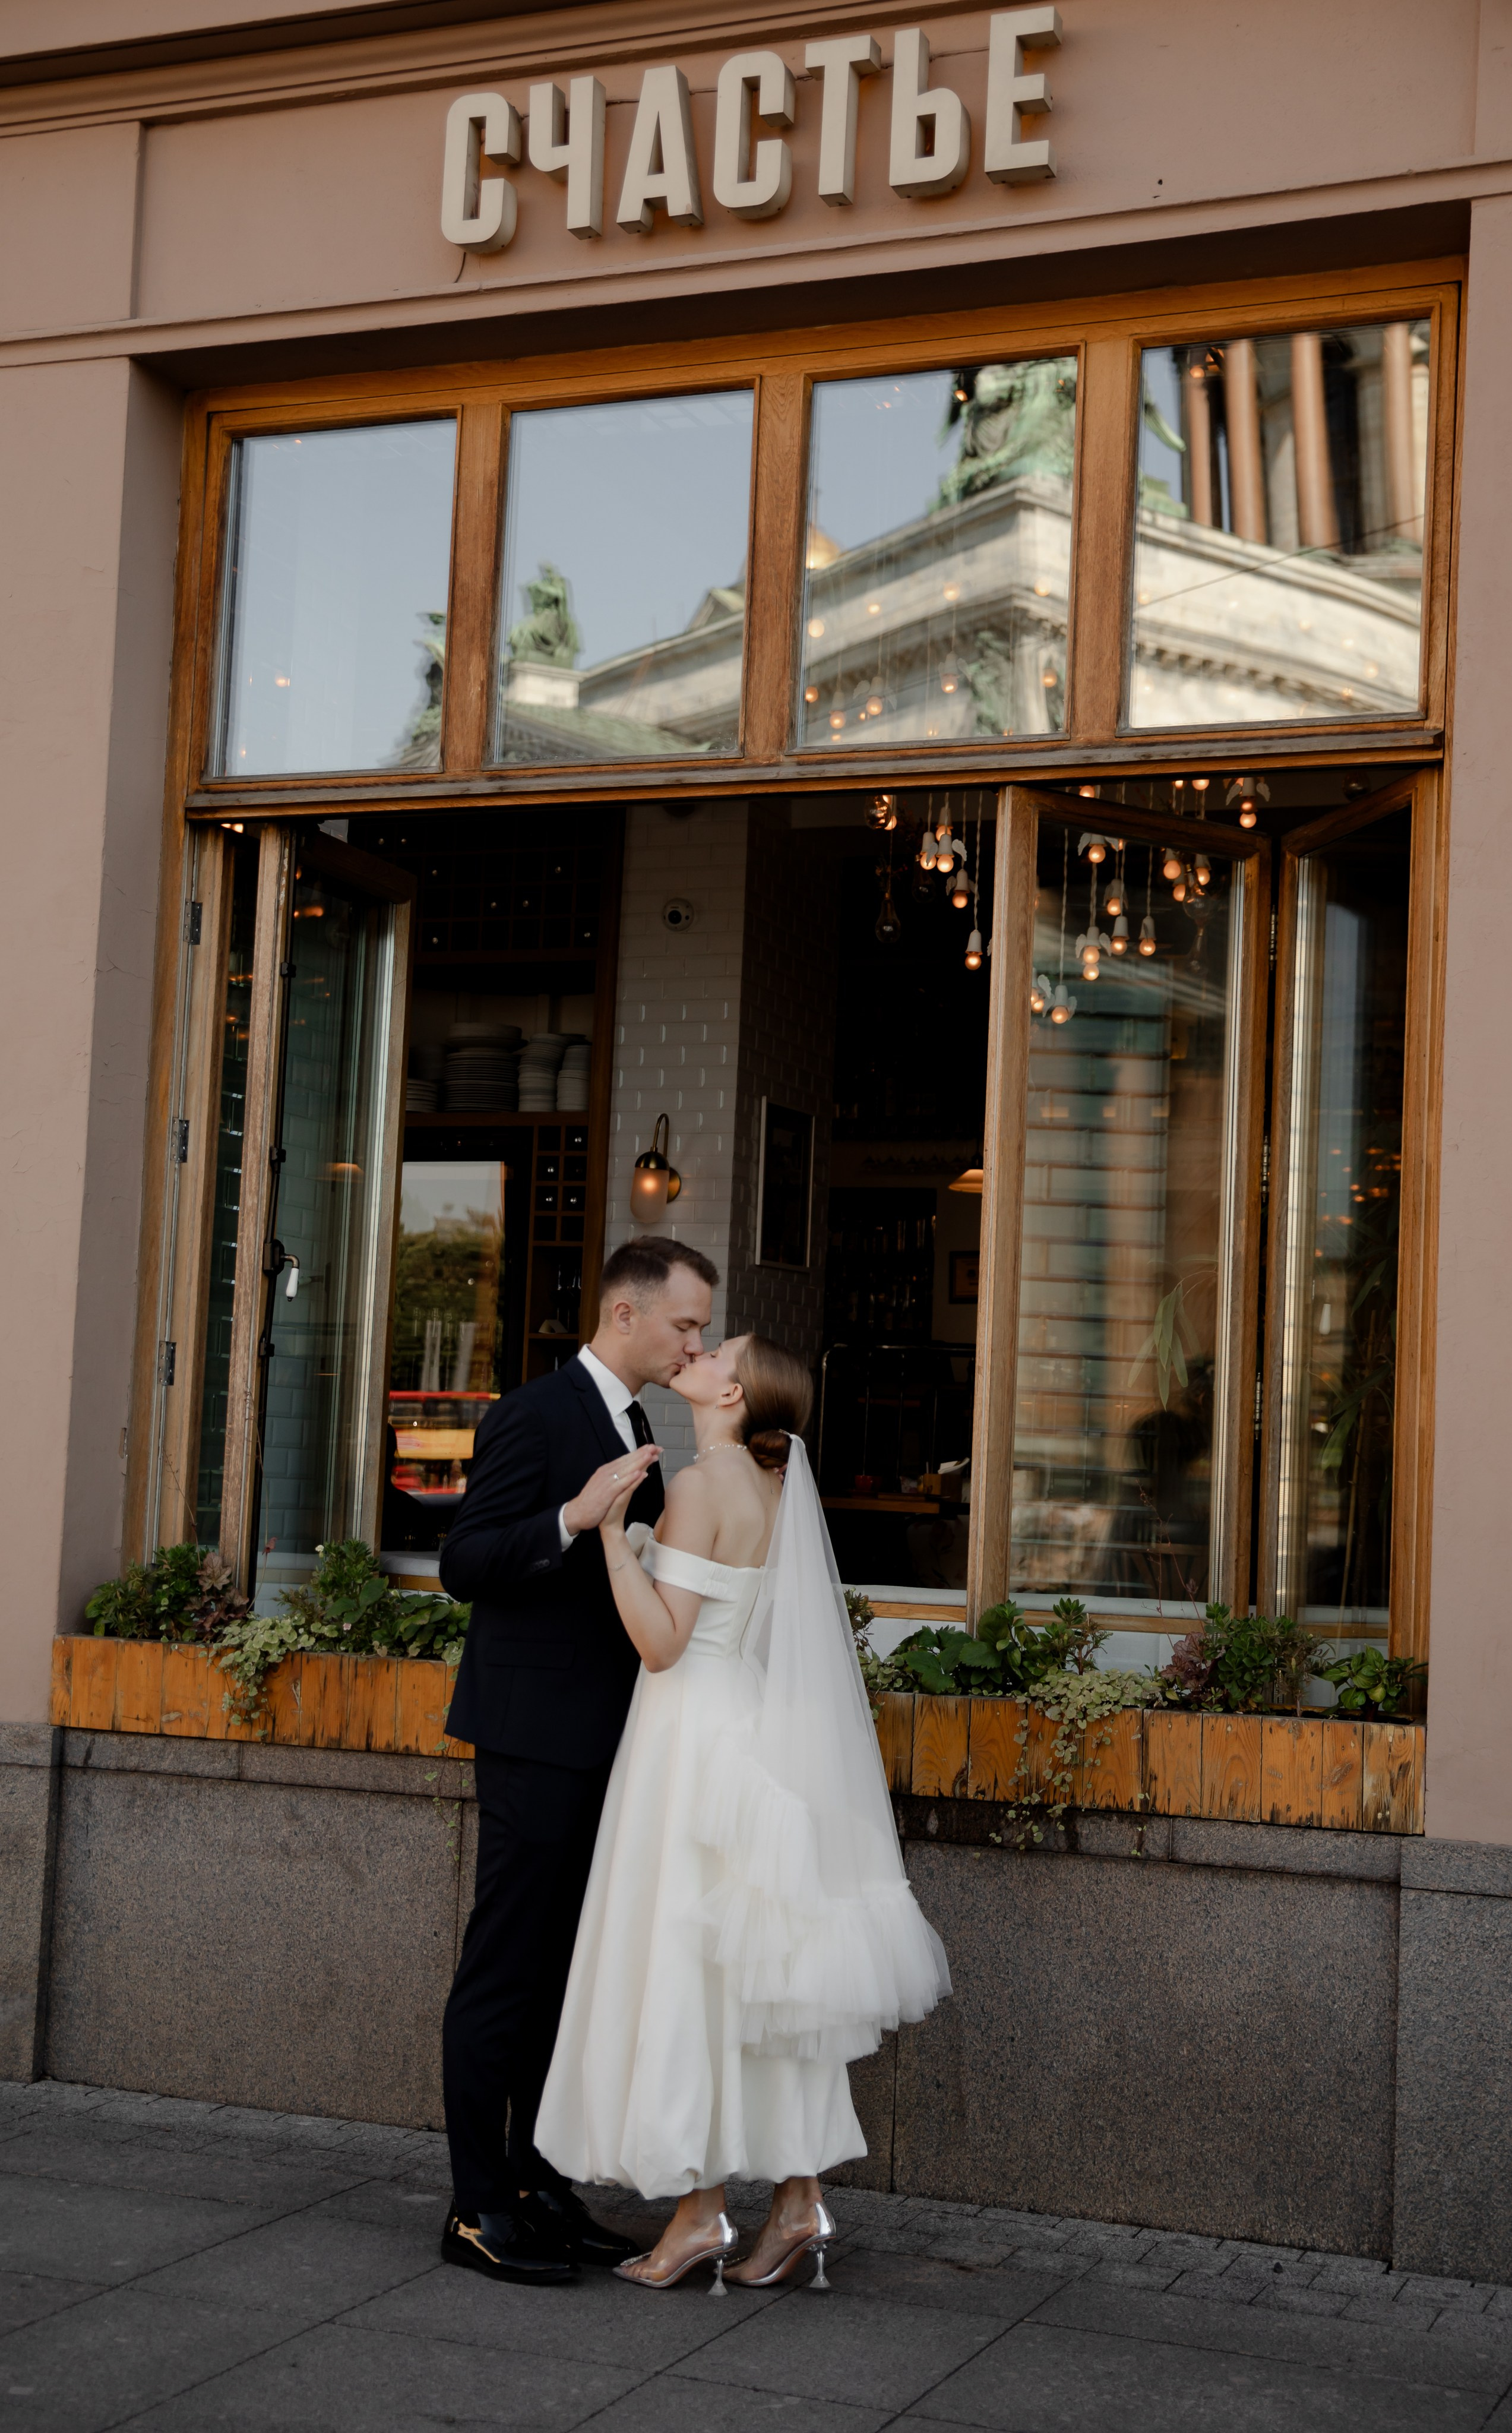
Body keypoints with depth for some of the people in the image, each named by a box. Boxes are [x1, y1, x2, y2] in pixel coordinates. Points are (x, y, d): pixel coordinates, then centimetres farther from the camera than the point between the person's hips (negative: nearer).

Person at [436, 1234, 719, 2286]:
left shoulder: (632, 1428, 16)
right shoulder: (534, 1415, -12)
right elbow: (465, 1564, -18)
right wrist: (576, 1516, -30)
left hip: (601, 1742, 9)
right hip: (539, 1736, -9)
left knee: (565, 1971, 13)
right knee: (505, 1971, -3)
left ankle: (537, 2184, 21)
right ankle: (478, 2208, 3)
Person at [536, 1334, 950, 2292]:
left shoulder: (700, 1487, -14)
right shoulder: (773, 1486, 11)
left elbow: (662, 1639, -19)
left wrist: (611, 1529, -20)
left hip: (697, 1737, -8)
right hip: (755, 1736, 9)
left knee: (686, 1964, -1)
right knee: (753, 1977, 11)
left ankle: (702, 2209, 4)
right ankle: (800, 2200, 13)